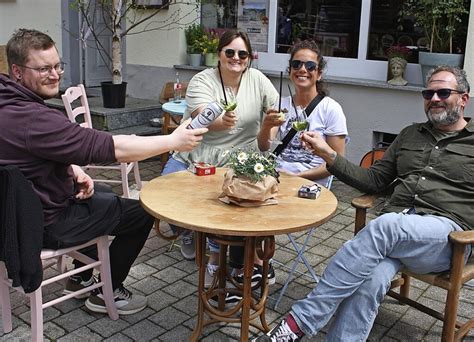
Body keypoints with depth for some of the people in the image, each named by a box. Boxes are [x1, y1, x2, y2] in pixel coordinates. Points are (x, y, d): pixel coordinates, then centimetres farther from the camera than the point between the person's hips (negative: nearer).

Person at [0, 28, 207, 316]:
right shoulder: (31, 118, -33)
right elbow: (111, 148, -33)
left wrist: (73, 169, -5)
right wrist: (174, 141, -26)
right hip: (46, 225, -10)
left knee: (108, 198, 29)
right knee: (142, 213, 1)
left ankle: (81, 276, 37)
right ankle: (108, 293, 17)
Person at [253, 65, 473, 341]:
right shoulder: (410, 135, 24)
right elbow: (374, 180, 19)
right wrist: (329, 155, 8)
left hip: (447, 234, -3)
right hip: (395, 230, 3)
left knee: (385, 226, -36)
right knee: (369, 280, -32)